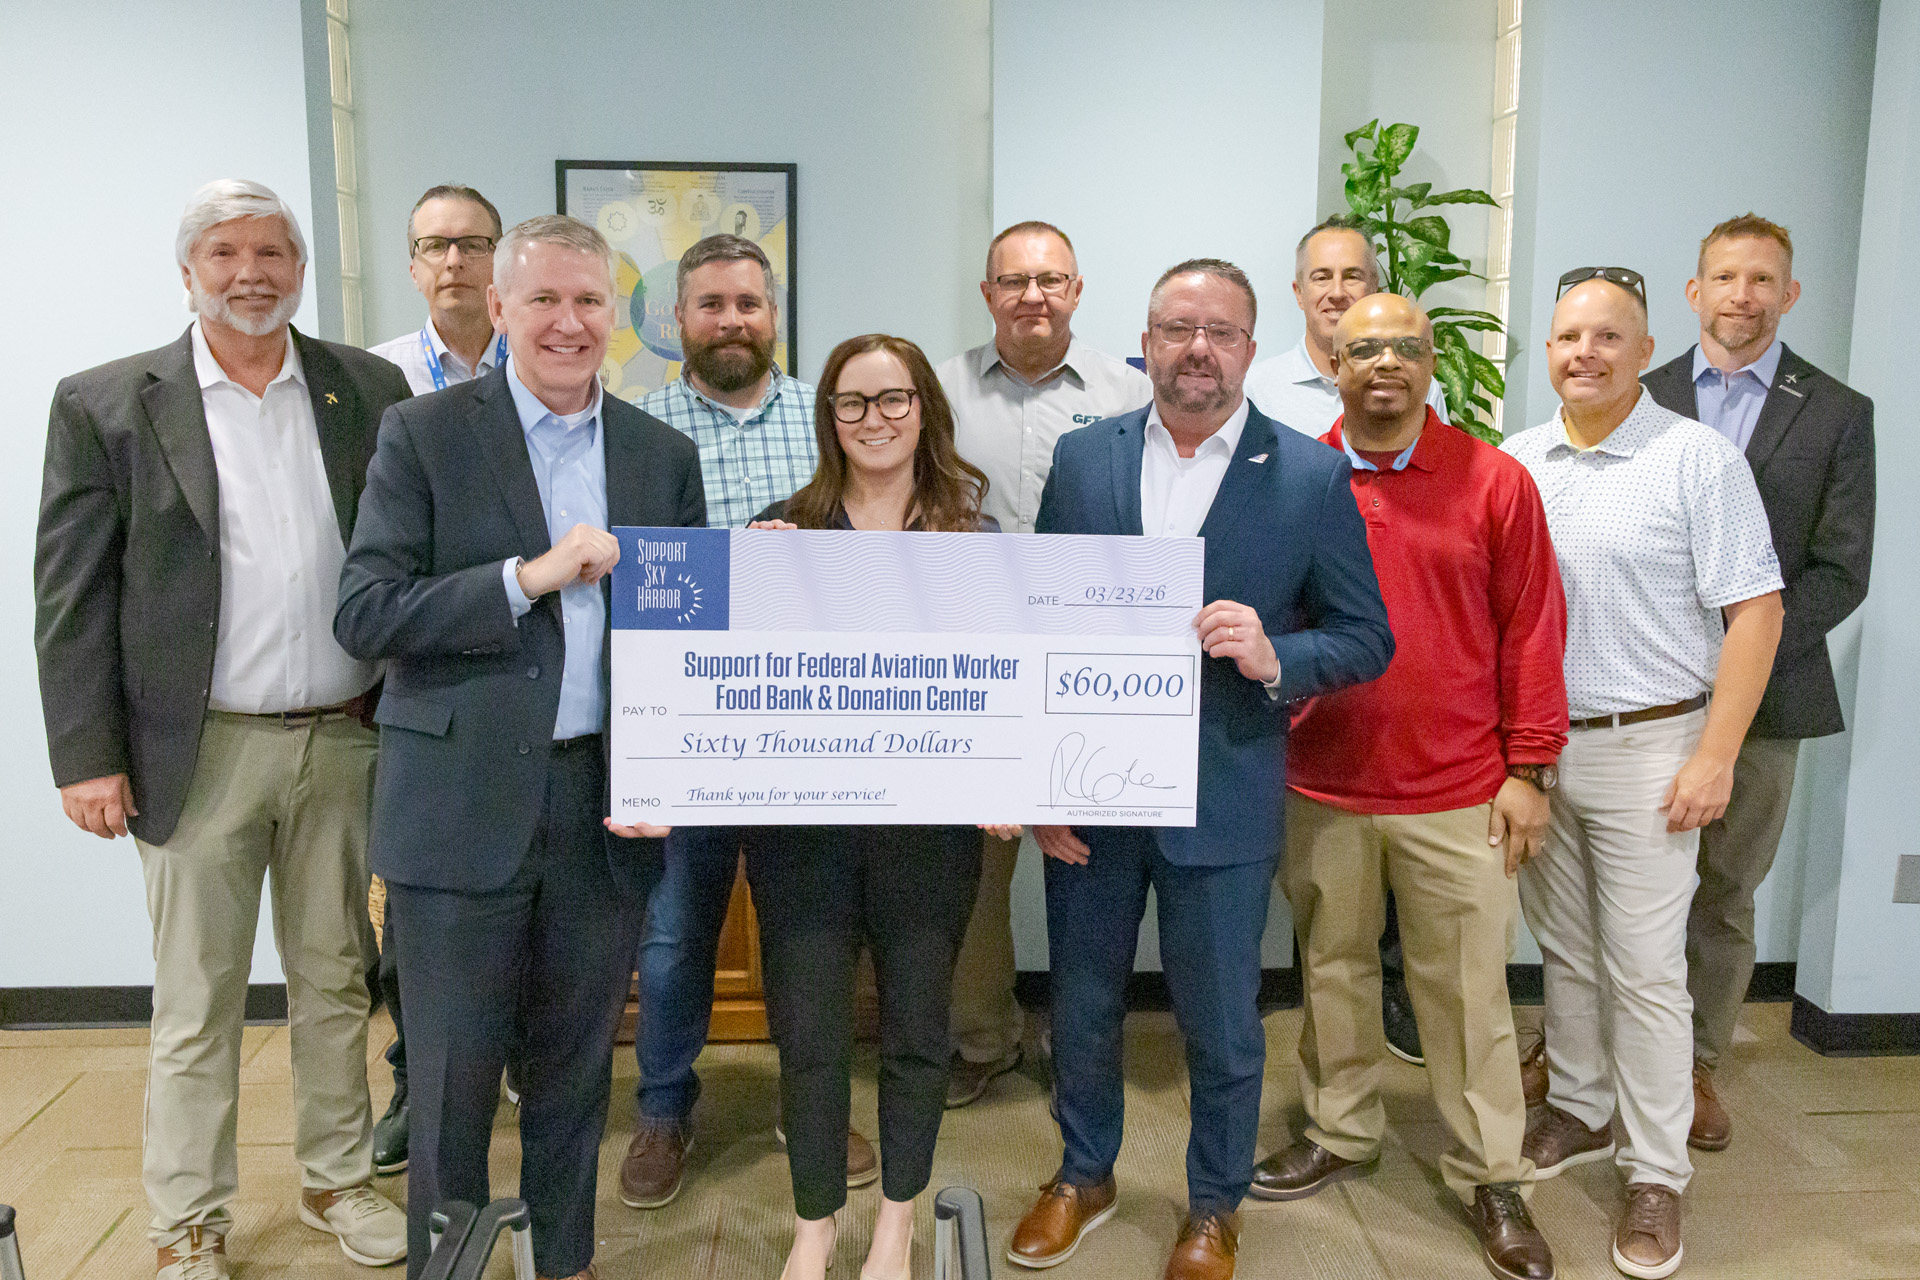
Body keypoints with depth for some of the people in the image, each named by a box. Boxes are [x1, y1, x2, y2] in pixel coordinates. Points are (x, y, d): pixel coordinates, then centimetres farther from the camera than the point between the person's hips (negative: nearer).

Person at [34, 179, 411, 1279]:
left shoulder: (371, 391, 4)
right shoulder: (105, 406, -1)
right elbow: (73, 595, -2)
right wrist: (86, 755, -6)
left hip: (343, 742, 2)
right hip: (201, 753, -2)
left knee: (335, 979, 15)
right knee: (198, 1003, 10)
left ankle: (339, 1179, 33)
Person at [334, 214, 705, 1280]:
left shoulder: (663, 455, 9)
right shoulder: (424, 435, -1)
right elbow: (363, 614, -9)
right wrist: (527, 578, -19)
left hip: (605, 812, 3)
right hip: (462, 809, -2)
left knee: (575, 1071, 16)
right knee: (451, 1081, 8)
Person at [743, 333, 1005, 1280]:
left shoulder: (975, 539, 2)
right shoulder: (782, 530, 1)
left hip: (930, 820, 0)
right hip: (803, 818, 0)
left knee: (916, 1026, 14)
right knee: (809, 1032, 9)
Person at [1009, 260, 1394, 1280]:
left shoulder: (1313, 477, -5)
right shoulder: (1082, 457, 1)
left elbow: (1367, 640, -2)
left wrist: (1275, 659, -22)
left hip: (1222, 804, -2)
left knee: (1222, 1028, 13)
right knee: (1080, 1010, 19)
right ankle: (1083, 1176, 44)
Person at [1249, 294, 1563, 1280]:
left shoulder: (1494, 482, -2)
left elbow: (1532, 631, -1)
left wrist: (1529, 769, -3)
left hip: (1457, 793, -1)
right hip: (1321, 789, 2)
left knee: (1468, 988, 8)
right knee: (1332, 969, 17)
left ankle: (1491, 1178, 26)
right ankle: (1340, 1133, 37)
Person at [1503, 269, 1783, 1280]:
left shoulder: (1699, 459, -7)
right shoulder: (1514, 463, 6)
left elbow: (1755, 612, -9)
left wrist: (1714, 757, -14)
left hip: (1646, 749, -4)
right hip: (1533, 745, 4)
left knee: (1645, 971, 2)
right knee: (1564, 950, 17)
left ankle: (1655, 1174, 17)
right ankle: (1579, 1111, 35)